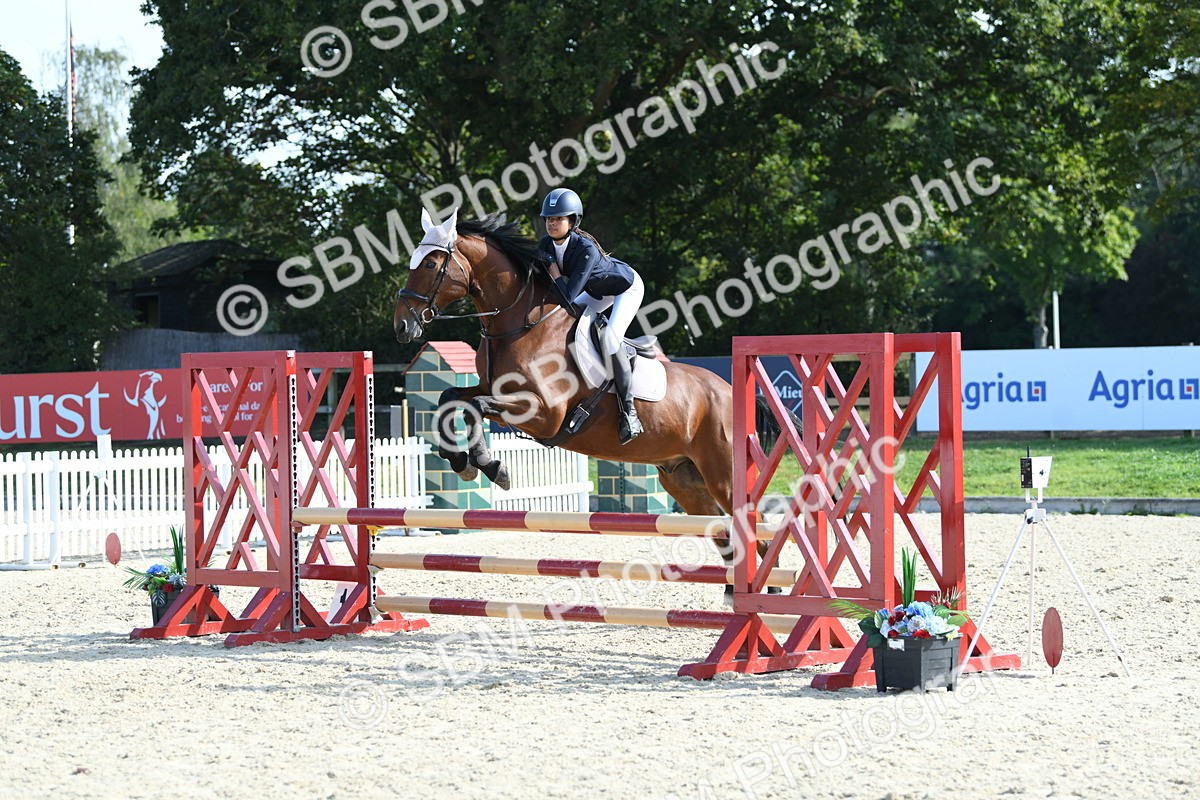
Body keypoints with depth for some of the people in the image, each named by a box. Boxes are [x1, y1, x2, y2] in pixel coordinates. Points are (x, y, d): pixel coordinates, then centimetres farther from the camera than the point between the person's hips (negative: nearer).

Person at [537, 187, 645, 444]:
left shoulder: (586, 249, -37)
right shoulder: (546, 245, -15)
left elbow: (568, 297, -39)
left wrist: (555, 275, -28)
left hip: (627, 287, -8)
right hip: (599, 290, 8)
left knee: (610, 338, -26)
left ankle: (628, 410, -20)